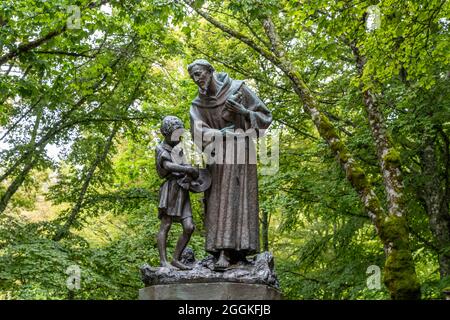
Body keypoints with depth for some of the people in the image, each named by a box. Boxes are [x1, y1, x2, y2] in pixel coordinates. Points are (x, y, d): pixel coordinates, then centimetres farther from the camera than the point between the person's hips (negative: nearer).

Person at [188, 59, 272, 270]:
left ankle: (227, 252, -18)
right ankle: (224, 251, -7)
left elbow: (265, 116, 1)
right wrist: (221, 133, -24)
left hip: (239, 151, -3)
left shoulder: (238, 89, -1)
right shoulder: (198, 105, 5)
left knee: (235, 199, -12)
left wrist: (243, 112, -15)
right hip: (217, 155, 3)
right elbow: (198, 133, -9)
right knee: (218, 202, -6)